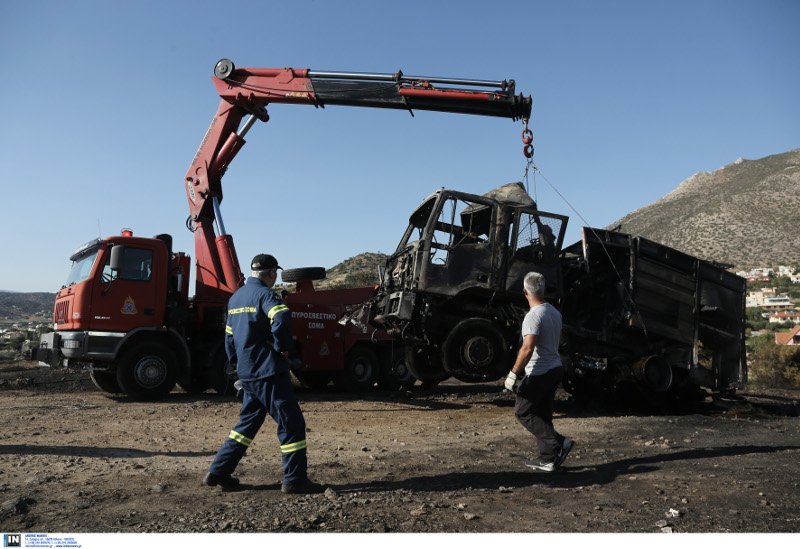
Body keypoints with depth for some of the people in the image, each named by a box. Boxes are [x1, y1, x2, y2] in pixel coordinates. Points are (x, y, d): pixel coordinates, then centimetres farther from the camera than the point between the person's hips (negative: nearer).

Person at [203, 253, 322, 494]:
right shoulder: (264, 294, -11)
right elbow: (281, 318, -32)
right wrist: (282, 347, -19)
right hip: (268, 370, -9)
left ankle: (218, 472, 21)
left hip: (247, 372, 9)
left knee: (248, 422, 19)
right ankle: (295, 480, 3)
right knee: (291, 422, -1)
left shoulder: (235, 297, 17)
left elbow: (230, 336, 21)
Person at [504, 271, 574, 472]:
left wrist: (513, 373, -23)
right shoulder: (555, 312, 9)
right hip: (555, 369, 9)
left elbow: (528, 348, -28)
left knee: (523, 412, 2)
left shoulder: (534, 316, -20)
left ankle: (558, 443, -7)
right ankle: (548, 459, 17)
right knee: (543, 415, 15)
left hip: (539, 373, -9)